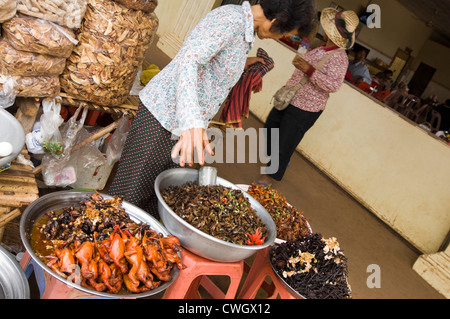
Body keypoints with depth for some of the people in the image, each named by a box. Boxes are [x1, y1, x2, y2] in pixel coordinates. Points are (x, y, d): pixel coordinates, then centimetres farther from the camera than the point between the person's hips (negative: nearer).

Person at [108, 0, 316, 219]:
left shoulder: (243, 28, 13)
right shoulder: (231, 18, -17)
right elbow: (188, 61, -31)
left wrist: (240, 63, 26)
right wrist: (192, 122, -43)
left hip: (180, 125, 9)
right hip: (163, 113, -9)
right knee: (131, 195, 0)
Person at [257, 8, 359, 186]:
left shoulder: (339, 57, -20)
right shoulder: (321, 49, 8)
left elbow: (334, 85, -30)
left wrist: (309, 69, -35)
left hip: (305, 108, -10)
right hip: (289, 99, 10)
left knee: (285, 142, -3)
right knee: (270, 126, 22)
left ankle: (269, 178, 13)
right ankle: (281, 161, 43)